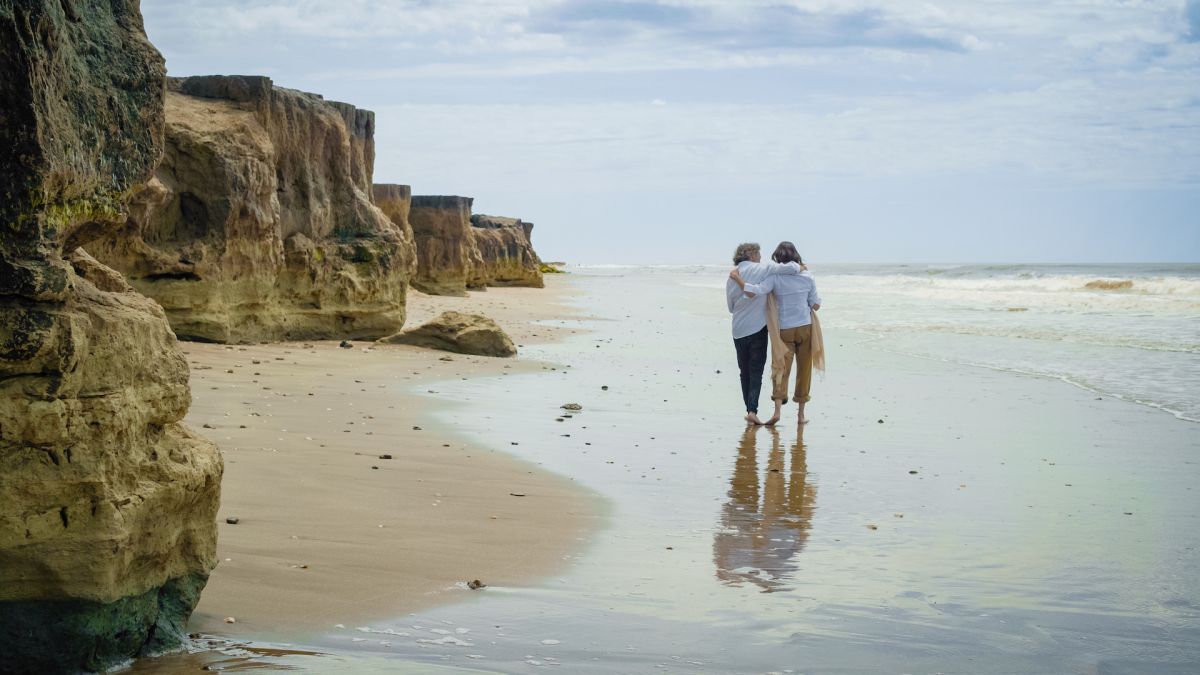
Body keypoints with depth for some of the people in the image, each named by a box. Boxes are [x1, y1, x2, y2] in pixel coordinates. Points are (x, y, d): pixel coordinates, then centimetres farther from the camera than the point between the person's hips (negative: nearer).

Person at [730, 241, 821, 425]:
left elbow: (753, 292, -21)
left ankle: (777, 409, -20)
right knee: (804, 371, 10)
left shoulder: (775, 276, -9)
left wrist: (736, 278, -8)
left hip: (784, 329, -2)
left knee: (780, 368, -1)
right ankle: (801, 414, 15)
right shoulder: (807, 276, 0)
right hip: (805, 327, 2)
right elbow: (816, 305, 2)